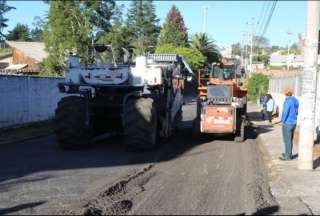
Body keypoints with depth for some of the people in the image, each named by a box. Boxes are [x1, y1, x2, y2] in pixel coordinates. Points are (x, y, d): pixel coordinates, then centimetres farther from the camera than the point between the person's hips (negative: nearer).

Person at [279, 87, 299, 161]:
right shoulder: (295, 100, 6)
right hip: (293, 123, 8)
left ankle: (287, 156, 7)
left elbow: (285, 112, -21)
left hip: (287, 123, -8)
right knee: (290, 139, 19)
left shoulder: (288, 101, -21)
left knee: (287, 140, 1)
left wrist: (283, 121, -8)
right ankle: (289, 153, 29)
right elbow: (296, 112, 12)